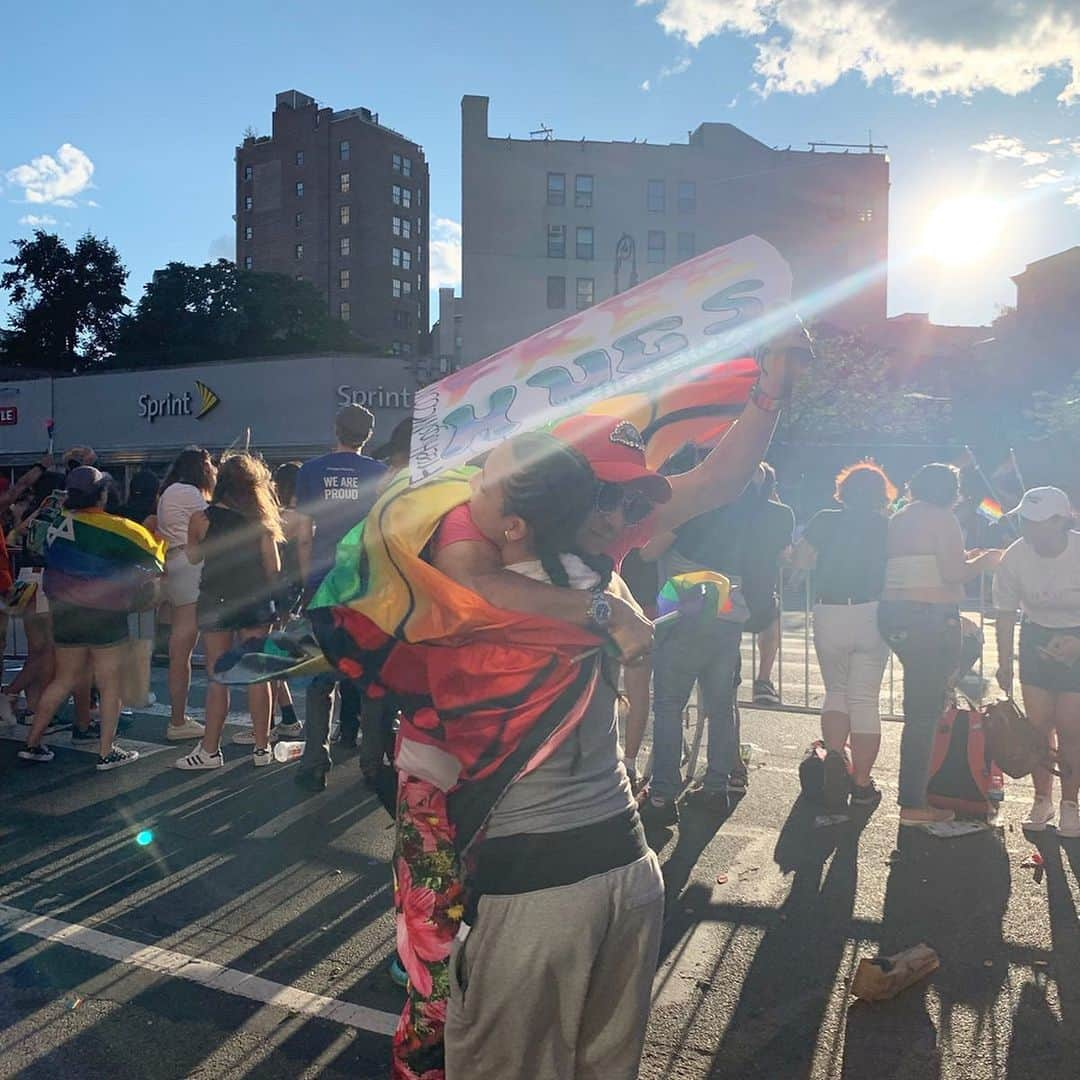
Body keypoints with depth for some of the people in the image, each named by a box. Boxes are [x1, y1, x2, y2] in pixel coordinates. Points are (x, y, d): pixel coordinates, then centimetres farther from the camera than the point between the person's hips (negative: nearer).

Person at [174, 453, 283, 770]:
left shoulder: (201, 518, -5)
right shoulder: (260, 521, -1)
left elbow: (193, 556, 11)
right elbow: (274, 569, -1)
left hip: (216, 602, -1)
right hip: (256, 602, 1)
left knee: (217, 678, 5)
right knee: (257, 675, 7)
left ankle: (210, 750, 10)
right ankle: (262, 748, 13)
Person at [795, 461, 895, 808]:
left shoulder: (825, 521, 0)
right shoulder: (887, 527, 0)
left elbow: (800, 560, 0)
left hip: (829, 614, 0)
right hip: (872, 615, 0)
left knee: (836, 690, 18)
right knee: (865, 699, 7)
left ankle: (834, 754, -5)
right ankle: (862, 784, 11)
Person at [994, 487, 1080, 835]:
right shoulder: (1015, 557, -15)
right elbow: (1005, 612, -4)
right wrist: (1004, 663, -5)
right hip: (1037, 636, 2)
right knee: (1037, 723, 2)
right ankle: (1042, 799, 19)